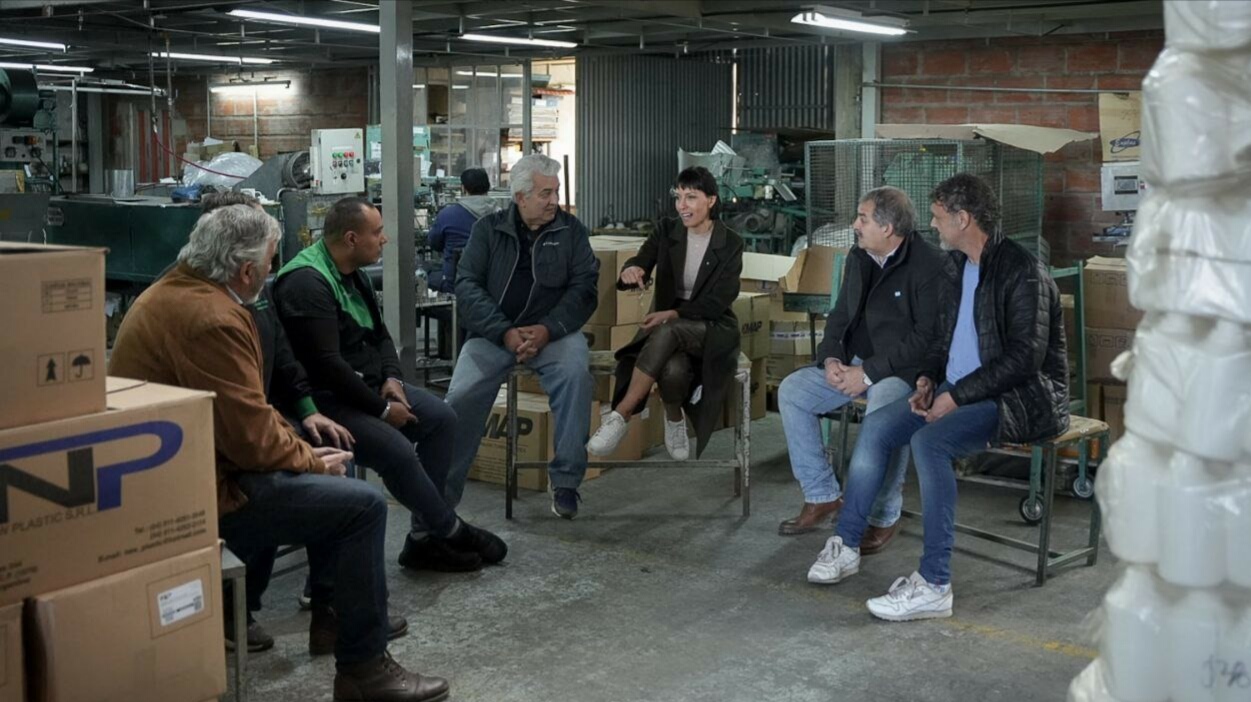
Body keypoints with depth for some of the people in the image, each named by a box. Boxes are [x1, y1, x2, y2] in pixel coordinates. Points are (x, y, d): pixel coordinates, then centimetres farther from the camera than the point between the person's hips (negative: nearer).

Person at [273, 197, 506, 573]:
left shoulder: (353, 273, 10)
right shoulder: (306, 283, -22)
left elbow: (379, 334, 20)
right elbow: (327, 365, -27)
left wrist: (391, 378, -1)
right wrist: (382, 409, -20)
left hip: (368, 385, 10)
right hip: (326, 400, -10)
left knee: (441, 417, -1)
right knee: (397, 451, -26)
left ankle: (425, 538, 0)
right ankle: (452, 531, -1)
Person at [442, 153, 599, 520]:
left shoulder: (570, 229, 7)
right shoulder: (489, 229, 6)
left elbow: (584, 286, 0)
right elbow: (467, 284, -1)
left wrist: (547, 329, -16)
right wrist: (505, 333, -15)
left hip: (553, 331, 0)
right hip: (494, 331, 0)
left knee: (576, 376, -31)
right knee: (462, 396, -23)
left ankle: (565, 480, -19)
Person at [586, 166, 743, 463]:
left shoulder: (730, 244, -4)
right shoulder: (666, 232, 3)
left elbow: (719, 301, -10)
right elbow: (640, 263, -12)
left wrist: (674, 314, -23)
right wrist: (630, 271, -38)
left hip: (711, 328, -2)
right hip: (667, 327, 2)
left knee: (667, 331, -38)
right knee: (672, 369, -37)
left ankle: (621, 416, -34)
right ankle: (674, 418, -4)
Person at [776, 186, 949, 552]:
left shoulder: (930, 265, -15)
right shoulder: (858, 258, 10)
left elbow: (926, 337, -20)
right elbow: (839, 316, 17)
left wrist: (869, 372, -22)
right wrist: (831, 359, -4)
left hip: (904, 369, -8)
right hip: (854, 362, 8)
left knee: (883, 410, -38)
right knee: (791, 390, -9)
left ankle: (884, 517, -19)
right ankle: (822, 498, -1)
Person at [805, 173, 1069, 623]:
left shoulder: (1021, 272, -16)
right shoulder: (958, 265, 13)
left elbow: (1025, 355, -22)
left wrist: (956, 396, -23)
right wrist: (928, 379, 3)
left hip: (1021, 396, -9)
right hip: (957, 390, 9)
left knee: (929, 440, -31)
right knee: (877, 425, -6)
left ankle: (934, 585, -26)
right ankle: (846, 546, 4)